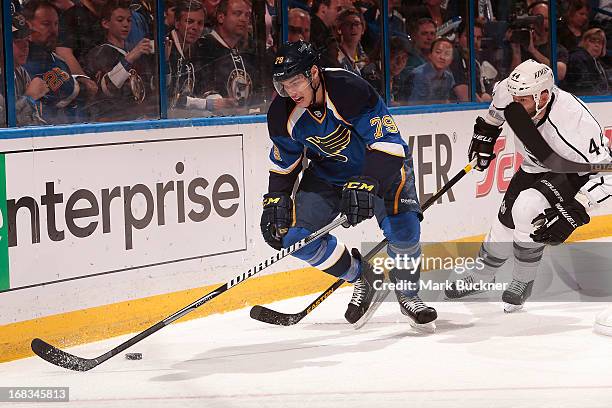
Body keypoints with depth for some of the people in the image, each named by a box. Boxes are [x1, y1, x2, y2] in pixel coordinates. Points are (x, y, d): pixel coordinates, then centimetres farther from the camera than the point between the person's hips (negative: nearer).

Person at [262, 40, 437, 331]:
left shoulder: (350, 90, -33)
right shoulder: (283, 115, -16)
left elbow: (387, 142, -34)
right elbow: (284, 164, 2)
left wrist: (365, 185, -44)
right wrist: (275, 201, -7)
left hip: (382, 167, -4)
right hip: (327, 173, 5)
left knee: (402, 228, -24)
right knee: (296, 235, -10)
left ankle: (408, 294, 5)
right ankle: (364, 279, 10)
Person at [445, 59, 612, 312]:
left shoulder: (574, 121, -41)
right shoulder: (511, 93, -24)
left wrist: (574, 212, -40)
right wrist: (486, 131, 12)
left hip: (576, 171, -6)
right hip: (536, 166, 6)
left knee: (527, 208, -28)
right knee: (506, 222, 7)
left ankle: (523, 281, -5)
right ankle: (483, 275, 36)